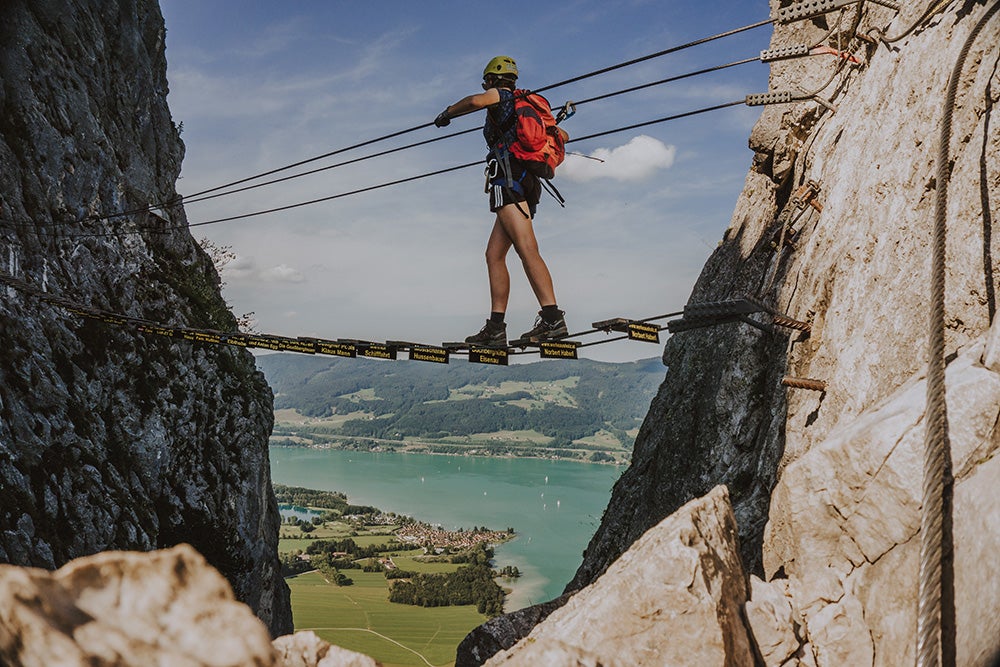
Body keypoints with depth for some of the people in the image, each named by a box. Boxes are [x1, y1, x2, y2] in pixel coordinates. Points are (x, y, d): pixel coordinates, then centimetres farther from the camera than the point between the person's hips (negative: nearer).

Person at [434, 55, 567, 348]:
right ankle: (496, 328, 0)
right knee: (494, 255, 6)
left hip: (508, 180, -9)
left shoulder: (500, 94, 6)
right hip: (526, 181, 9)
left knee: (527, 250, -20)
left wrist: (447, 112, 0)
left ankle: (553, 319, -31)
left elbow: (477, 100, -18)